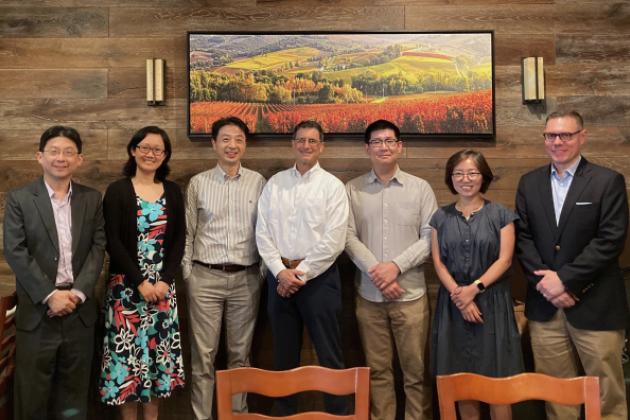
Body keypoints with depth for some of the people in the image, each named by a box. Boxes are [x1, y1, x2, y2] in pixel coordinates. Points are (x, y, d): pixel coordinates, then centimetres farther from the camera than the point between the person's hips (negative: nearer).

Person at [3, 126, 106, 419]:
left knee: (74, 387, 12)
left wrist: (78, 292, -11)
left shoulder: (92, 199, 6)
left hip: (79, 307, 2)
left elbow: (98, 247, 1)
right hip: (37, 309, -2)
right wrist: (49, 295, -13)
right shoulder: (19, 199, -1)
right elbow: (15, 252, -7)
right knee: (32, 388, 9)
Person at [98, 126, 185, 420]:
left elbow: (179, 240, 4)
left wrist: (165, 280, -7)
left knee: (158, 350, 8)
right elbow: (112, 242, -7)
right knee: (127, 350, 0)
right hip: (126, 285, -3)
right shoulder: (117, 191, -2)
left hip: (163, 285, 3)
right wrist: (140, 282, -13)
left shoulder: (173, 192, 6)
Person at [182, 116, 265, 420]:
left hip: (246, 278, 1)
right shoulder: (198, 183, 3)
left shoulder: (258, 182, 4)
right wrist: (186, 274, 2)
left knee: (240, 353, 11)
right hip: (205, 277, 0)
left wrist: (265, 271, 3)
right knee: (203, 354, 5)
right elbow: (187, 233, 6)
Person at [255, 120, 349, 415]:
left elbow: (333, 242, -10)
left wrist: (301, 274, -11)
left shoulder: (332, 186, -3)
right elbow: (262, 233, 2)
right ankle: (284, 412, 31)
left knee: (328, 355, 4)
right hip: (279, 275, 4)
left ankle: (337, 412, 20)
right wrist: (280, 271, -9)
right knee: (284, 354, 15)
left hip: (318, 277, -3)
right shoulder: (274, 183, 7)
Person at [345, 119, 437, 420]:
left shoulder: (420, 188, 2)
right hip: (368, 294, 1)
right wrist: (375, 270, -13)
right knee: (377, 370, 12)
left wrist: (396, 266, -13)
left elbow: (430, 237, -2)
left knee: (415, 369, 7)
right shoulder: (352, 190, 4)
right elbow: (348, 237, -1)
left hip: (410, 294, -1)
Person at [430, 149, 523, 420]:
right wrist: (458, 295, -12)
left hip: (492, 303, -2)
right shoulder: (441, 217, 7)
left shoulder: (501, 215, 2)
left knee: (496, 380, 1)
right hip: (453, 304, 2)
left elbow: (505, 259, -5)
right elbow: (438, 262, 2)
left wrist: (474, 288, -15)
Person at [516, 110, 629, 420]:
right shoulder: (529, 183, 9)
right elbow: (523, 238, 5)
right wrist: (545, 281, -9)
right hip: (545, 304, 3)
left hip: (595, 305, -3)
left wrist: (566, 279, -15)